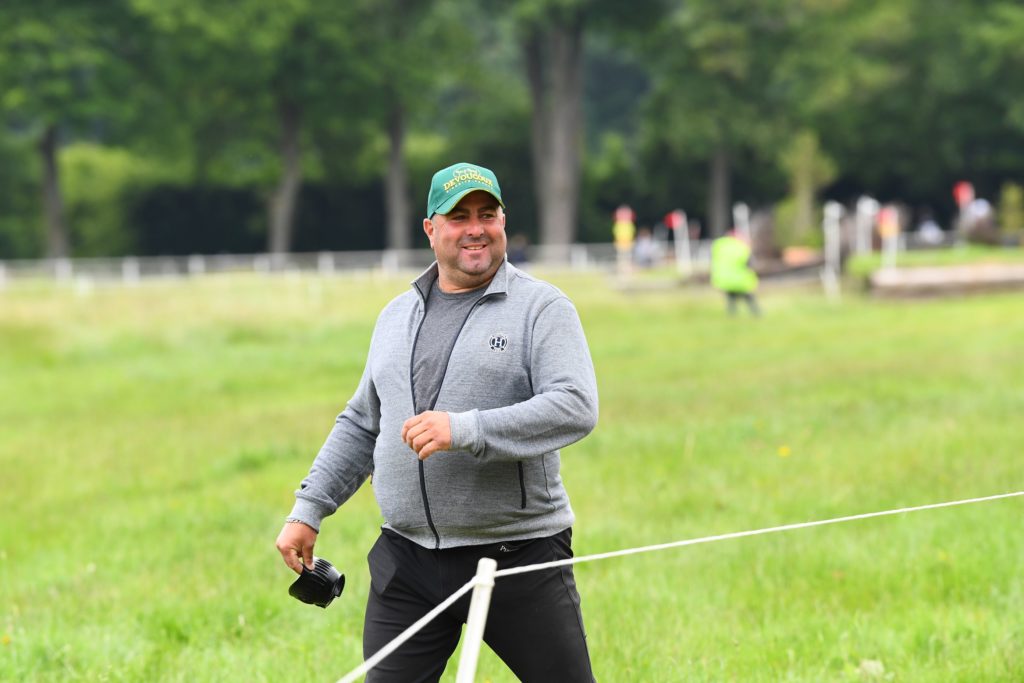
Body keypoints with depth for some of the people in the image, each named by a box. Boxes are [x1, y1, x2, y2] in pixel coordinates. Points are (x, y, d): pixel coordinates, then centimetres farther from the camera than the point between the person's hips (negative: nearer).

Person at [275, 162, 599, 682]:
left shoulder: (542, 308, -4)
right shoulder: (396, 316, 15)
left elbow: (576, 409, -17)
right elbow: (361, 424, 23)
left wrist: (465, 430, -26)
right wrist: (308, 511, 14)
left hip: (518, 556, -4)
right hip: (407, 560, 5)